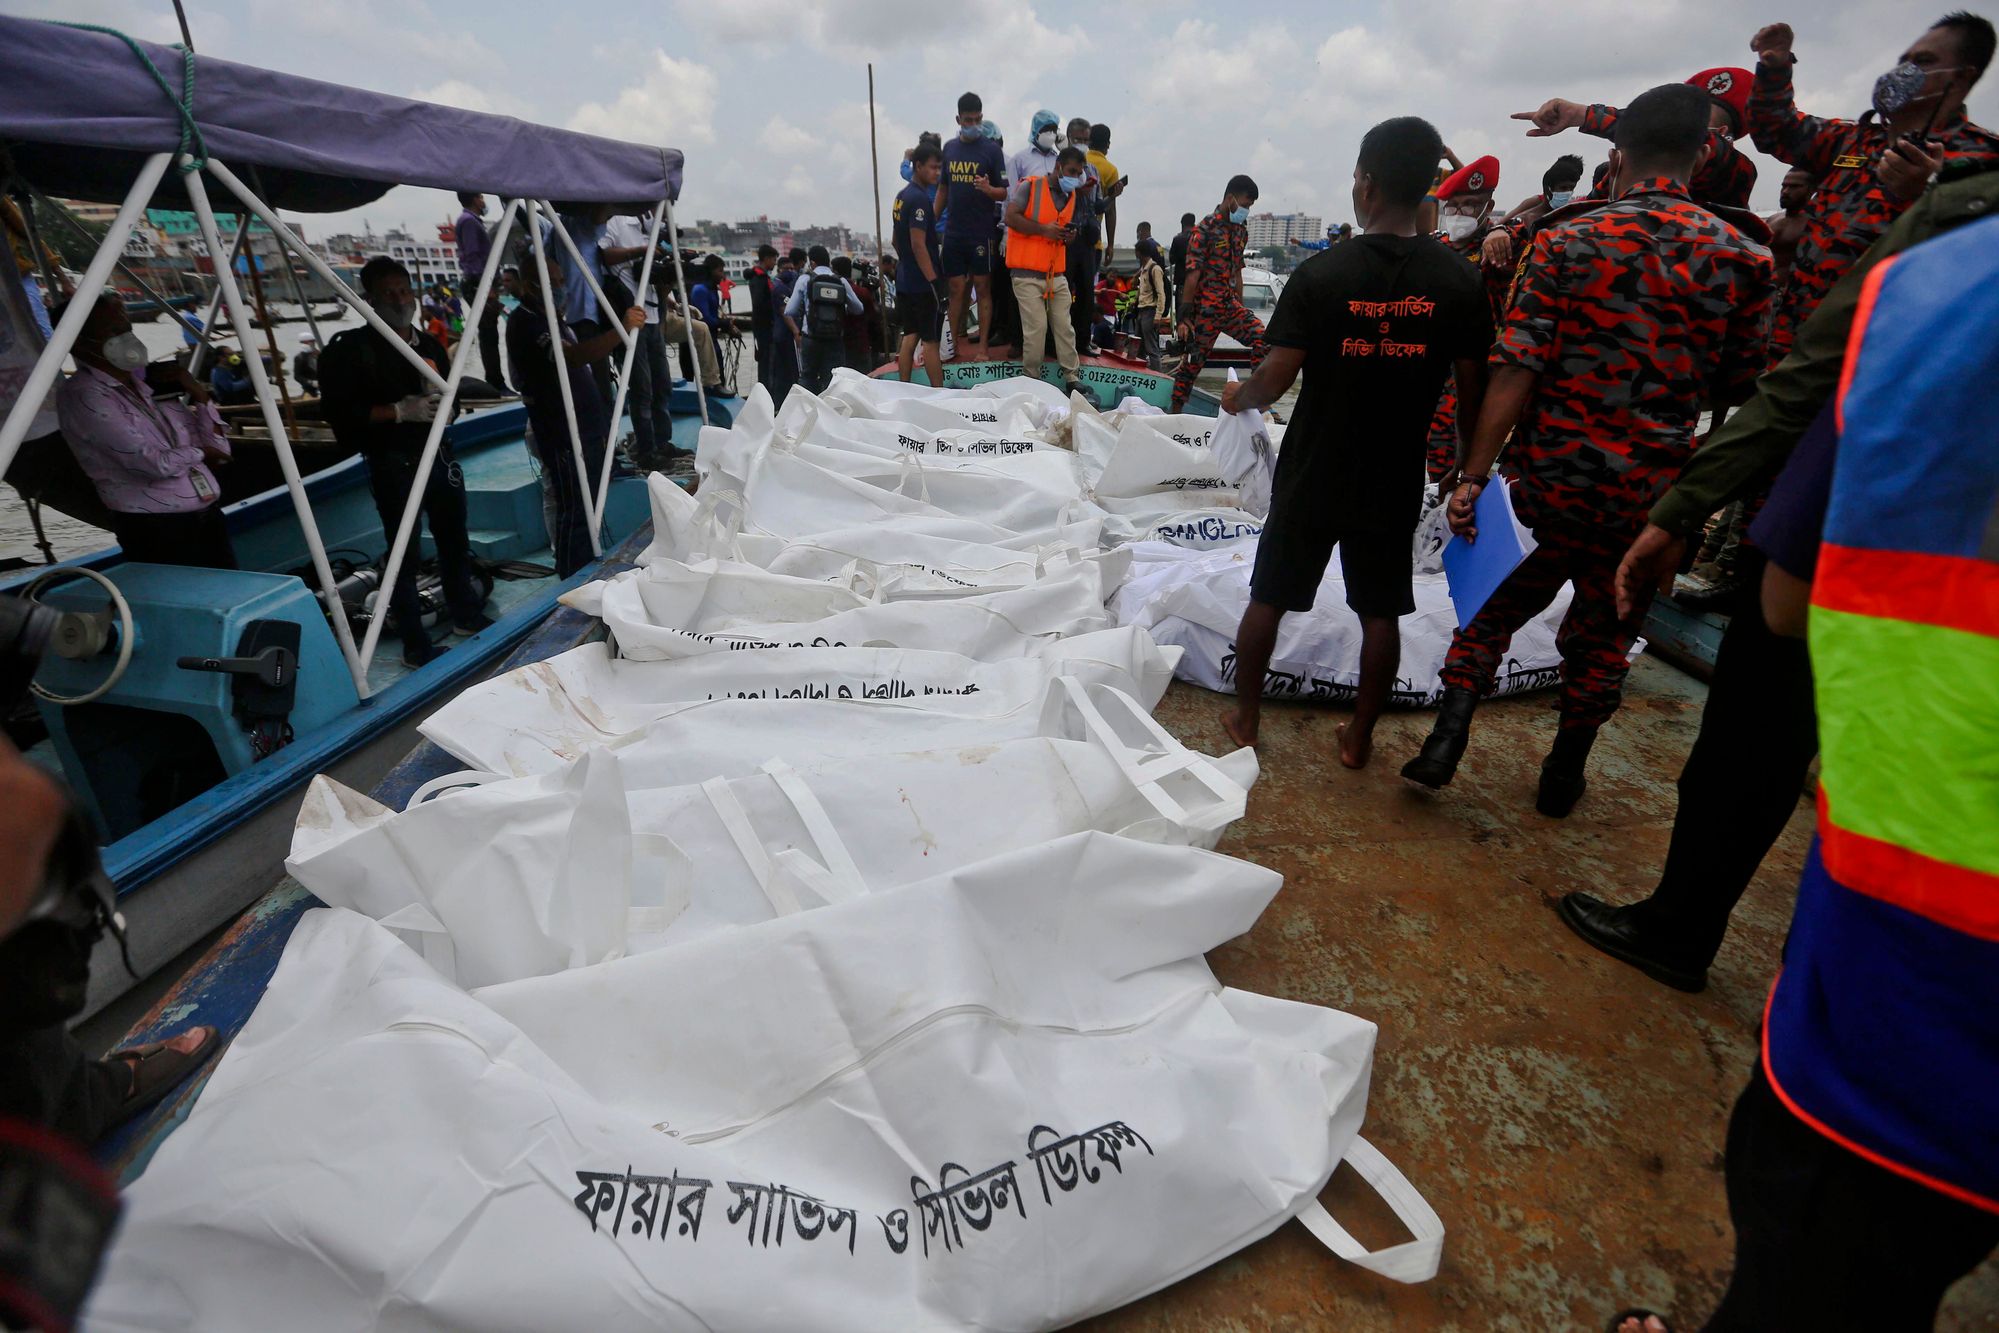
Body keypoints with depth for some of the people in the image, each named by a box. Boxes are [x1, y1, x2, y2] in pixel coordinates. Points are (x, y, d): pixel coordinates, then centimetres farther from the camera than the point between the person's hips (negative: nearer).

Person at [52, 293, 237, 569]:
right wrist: (197, 453, 0)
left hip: (210, 518, 7)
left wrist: (200, 397, 6)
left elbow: (219, 450, 15)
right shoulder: (83, 395, -8)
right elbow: (152, 464, -18)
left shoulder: (145, 384, 16)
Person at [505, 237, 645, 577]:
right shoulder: (525, 322, -13)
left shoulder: (551, 317, 18)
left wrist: (602, 423, 25)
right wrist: (621, 329, -40)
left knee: (588, 510, 14)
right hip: (564, 437, -10)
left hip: (587, 429, 10)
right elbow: (571, 356, -31)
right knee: (574, 514, -7)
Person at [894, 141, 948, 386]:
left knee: (910, 335, 12)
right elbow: (918, 244, -21)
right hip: (923, 282, -9)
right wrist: (934, 280, -20)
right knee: (932, 340, -4)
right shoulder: (919, 198, -15)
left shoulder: (902, 196, 14)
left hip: (904, 279, 9)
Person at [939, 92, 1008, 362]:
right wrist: (931, 222, 14)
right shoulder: (949, 148, 11)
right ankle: (956, 344, 10)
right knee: (957, 289, 3)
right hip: (953, 231, 3)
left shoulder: (992, 149, -1)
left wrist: (988, 189, -23)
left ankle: (982, 347, 4)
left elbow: (1005, 192, -3)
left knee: (982, 288, 0)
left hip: (981, 231, -3)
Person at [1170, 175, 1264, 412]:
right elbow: (1192, 275, -12)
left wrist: (1240, 308, 19)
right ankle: (1175, 410, 14)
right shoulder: (1205, 229, -8)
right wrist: (1184, 317, -16)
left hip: (1231, 304, 6)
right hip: (1206, 308, -6)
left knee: (1262, 337, -14)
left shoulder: (1241, 230, 14)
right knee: (1193, 360, 0)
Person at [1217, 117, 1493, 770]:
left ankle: (1244, 719, 26)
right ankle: (1359, 736, 25)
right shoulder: (1459, 283, -5)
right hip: (1395, 482, 2)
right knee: (1380, 611, 14)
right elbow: (1475, 393, -1)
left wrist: (1236, 397, 8)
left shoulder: (1322, 273, -13)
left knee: (1268, 598, 14)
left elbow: (1274, 380, -14)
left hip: (1312, 475, -2)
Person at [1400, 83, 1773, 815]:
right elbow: (1737, 386, 5)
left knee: (1496, 604, 18)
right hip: (1650, 493, 1)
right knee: (1603, 631, 17)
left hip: (1550, 479, -1)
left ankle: (1450, 729, 6)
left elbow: (1514, 370, -13)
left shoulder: (1567, 241, -4)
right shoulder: (1742, 255, -1)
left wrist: (1474, 475, -12)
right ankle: (1563, 775, 28)